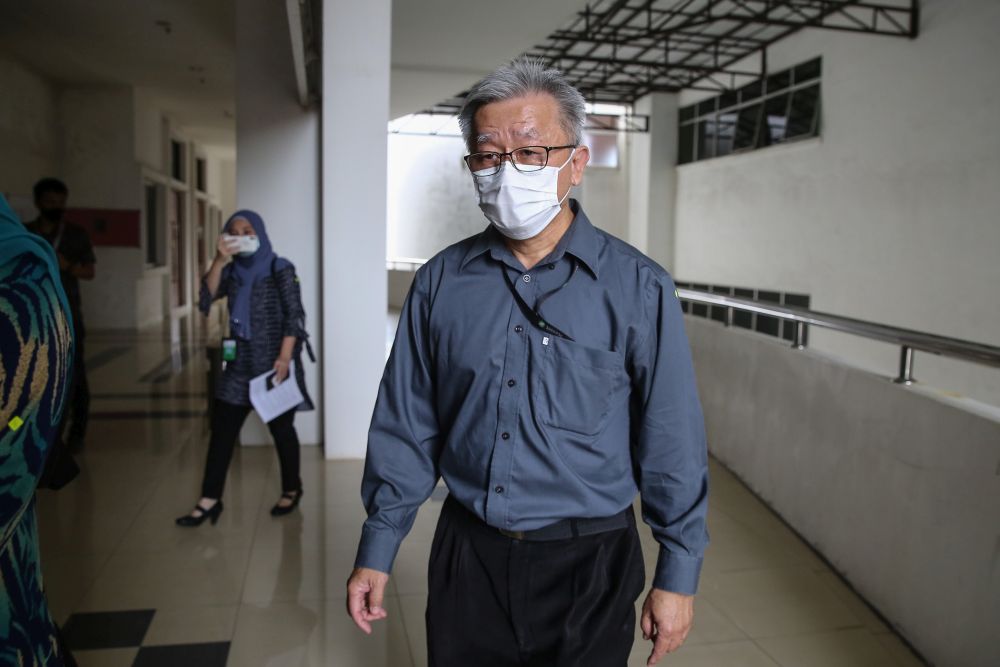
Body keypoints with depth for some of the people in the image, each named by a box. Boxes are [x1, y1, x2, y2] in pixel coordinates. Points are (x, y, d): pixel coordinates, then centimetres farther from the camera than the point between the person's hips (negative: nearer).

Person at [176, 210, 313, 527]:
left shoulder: (280, 269, -6)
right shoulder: (232, 272, 8)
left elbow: (294, 315, -11)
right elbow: (207, 297, -7)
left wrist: (285, 356, -19)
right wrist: (219, 259, -18)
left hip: (274, 362, -5)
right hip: (241, 361, 5)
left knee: (281, 427, 6)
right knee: (221, 428, 2)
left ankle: (292, 489, 23)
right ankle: (210, 499, 8)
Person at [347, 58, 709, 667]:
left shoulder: (638, 287, -10)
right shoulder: (440, 283, -2)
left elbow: (673, 443, -6)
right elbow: (407, 427, 3)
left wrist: (677, 574, -3)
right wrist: (377, 551, 5)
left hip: (588, 567, -2)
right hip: (467, 553, 3)